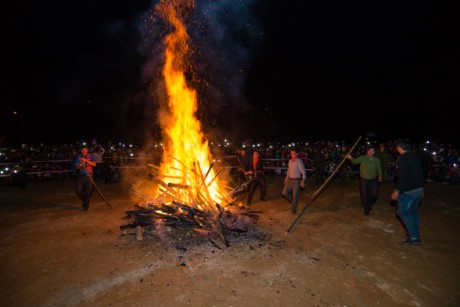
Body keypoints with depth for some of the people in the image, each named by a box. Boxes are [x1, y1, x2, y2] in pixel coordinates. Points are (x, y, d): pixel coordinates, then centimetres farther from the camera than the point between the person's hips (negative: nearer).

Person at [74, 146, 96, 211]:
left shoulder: (91, 156, 2)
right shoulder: (78, 157, 8)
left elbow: (94, 164, -9)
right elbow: (77, 166, 7)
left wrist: (86, 160, -18)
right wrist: (79, 165, -16)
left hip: (89, 175, -2)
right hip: (81, 175, 3)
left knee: (88, 191, -4)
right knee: (78, 190, 0)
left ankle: (86, 205, 10)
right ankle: (85, 200, 27)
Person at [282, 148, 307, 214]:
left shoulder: (299, 161, -16)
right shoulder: (290, 161, 7)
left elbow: (303, 172, -14)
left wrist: (303, 181, -18)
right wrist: (286, 178, 16)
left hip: (296, 180, -7)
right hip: (290, 180, 7)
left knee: (295, 196, 3)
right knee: (284, 192, 7)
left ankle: (293, 210, 18)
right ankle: (293, 201, 32)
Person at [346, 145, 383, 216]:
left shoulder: (377, 160, 3)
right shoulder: (362, 158, -8)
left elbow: (379, 169, 7)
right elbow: (355, 161, -21)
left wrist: (380, 176, -9)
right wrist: (351, 158, -42)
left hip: (373, 180, 3)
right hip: (364, 180, -2)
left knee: (375, 194, 1)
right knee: (364, 195, 4)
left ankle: (369, 204, 34)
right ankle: (366, 209, 25)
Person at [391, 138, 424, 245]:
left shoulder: (403, 158, -18)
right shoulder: (415, 156, 7)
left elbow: (402, 176, -22)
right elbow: (419, 173, 14)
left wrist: (397, 191, -16)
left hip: (408, 192, -8)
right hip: (419, 190, 8)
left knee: (403, 212, 2)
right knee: (413, 212, 20)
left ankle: (414, 238, 2)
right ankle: (415, 235, 30)